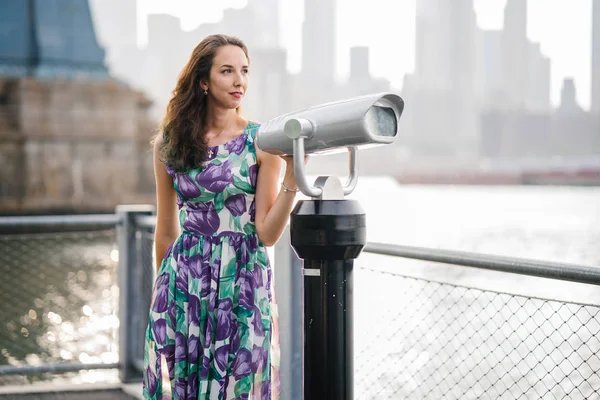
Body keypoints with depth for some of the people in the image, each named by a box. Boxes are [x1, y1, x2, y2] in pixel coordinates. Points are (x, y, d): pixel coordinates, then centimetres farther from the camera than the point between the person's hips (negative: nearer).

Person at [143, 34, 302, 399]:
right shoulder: (170, 144, 4)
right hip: (184, 280, 2)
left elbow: (268, 234, -8)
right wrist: (164, 286, 19)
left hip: (243, 284, -2)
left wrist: (291, 179, -20)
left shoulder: (262, 141, -3)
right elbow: (166, 231, 13)